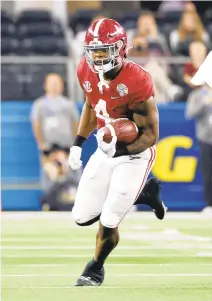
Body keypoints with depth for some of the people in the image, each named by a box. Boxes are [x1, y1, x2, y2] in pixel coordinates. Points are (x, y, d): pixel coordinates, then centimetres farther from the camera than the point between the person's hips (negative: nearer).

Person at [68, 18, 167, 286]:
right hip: (105, 151, 7)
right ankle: (144, 193, 25)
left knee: (108, 222, -8)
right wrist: (77, 144, 8)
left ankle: (95, 269, 23)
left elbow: (150, 135, -22)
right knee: (82, 217, 6)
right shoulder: (86, 71, -8)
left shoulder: (136, 82, -28)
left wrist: (119, 150, -37)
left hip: (134, 155, -7)